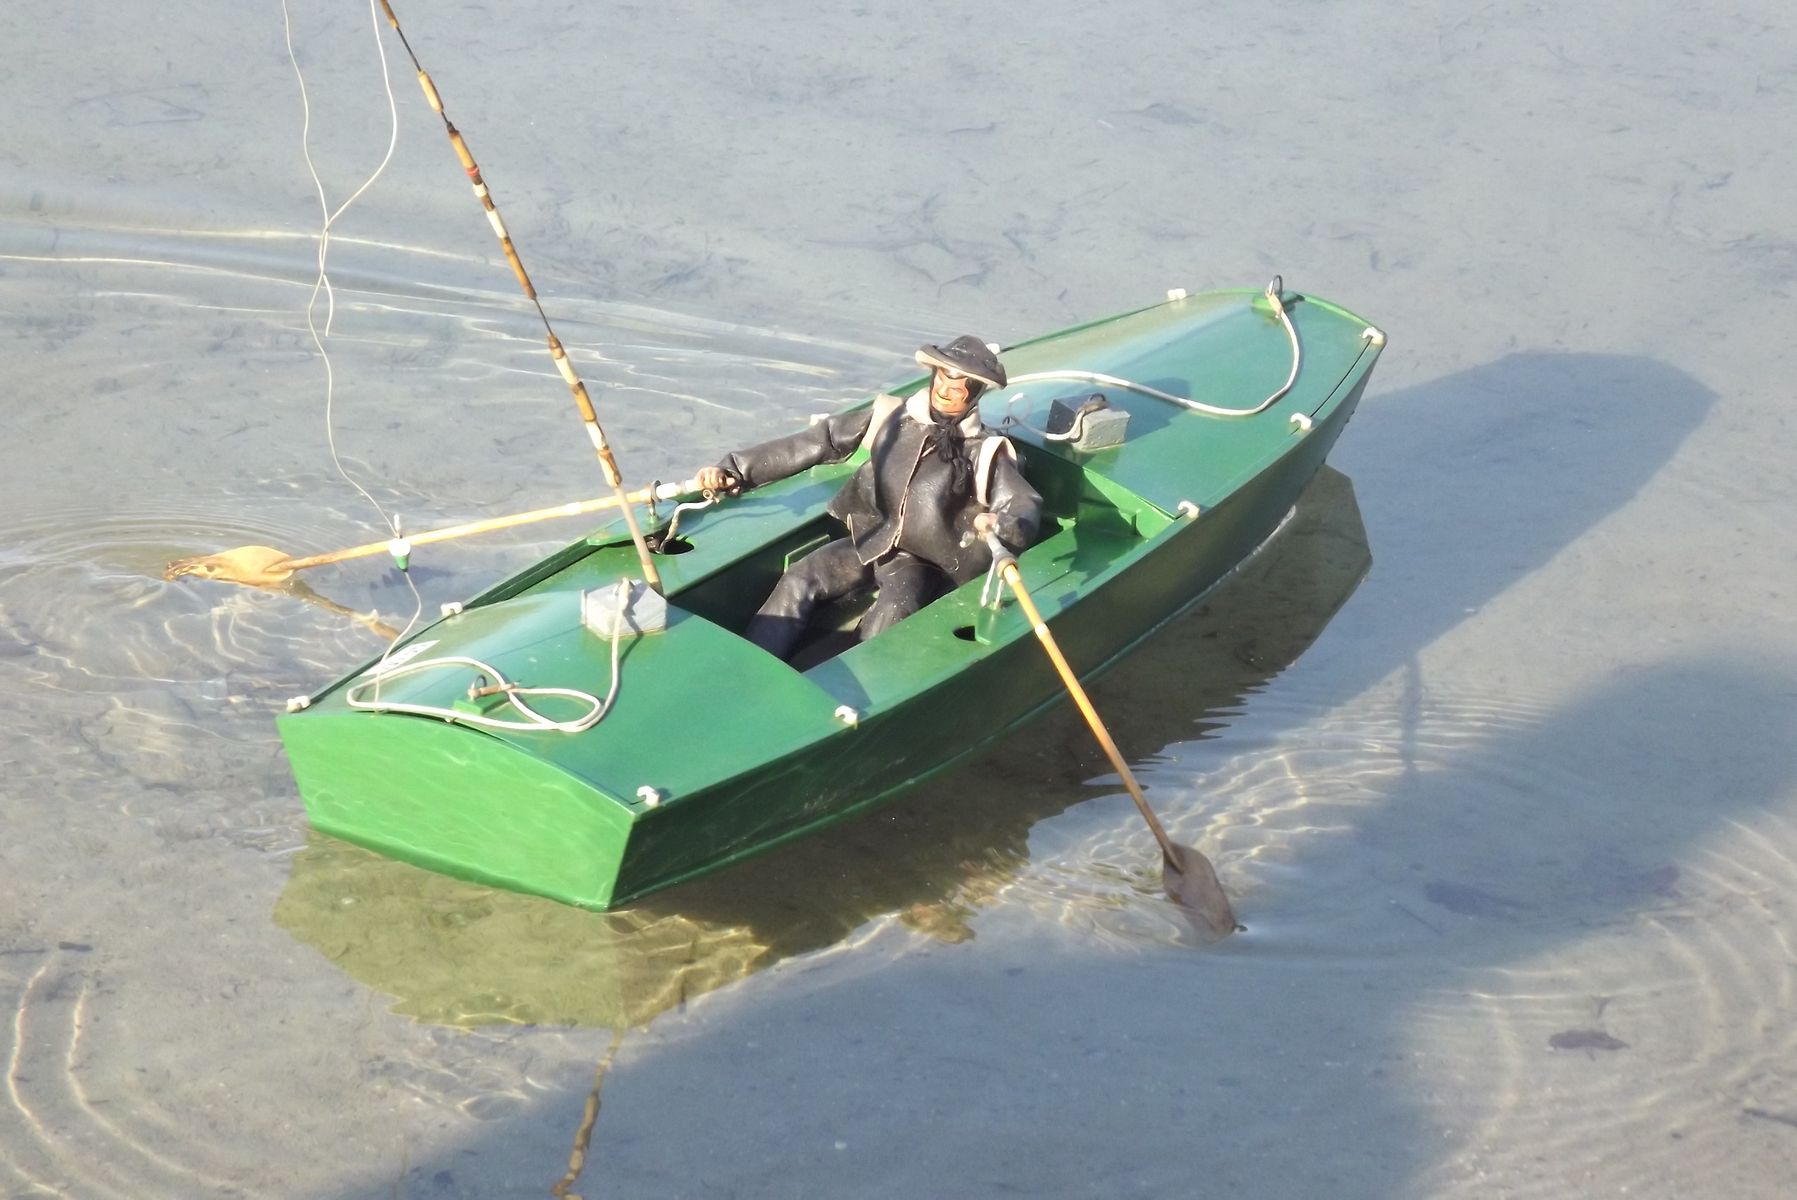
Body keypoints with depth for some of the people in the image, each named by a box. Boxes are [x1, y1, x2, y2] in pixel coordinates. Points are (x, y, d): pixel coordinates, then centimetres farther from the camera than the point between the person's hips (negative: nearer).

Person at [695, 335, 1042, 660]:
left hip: (923, 562, -3)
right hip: (870, 542, 3)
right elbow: (815, 443, 1)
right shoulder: (892, 418, 1)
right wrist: (734, 469, -5)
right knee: (799, 580, -22)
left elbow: (1024, 503, -16)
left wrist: (1002, 525, -44)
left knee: (892, 615, -35)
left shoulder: (983, 452, -6)